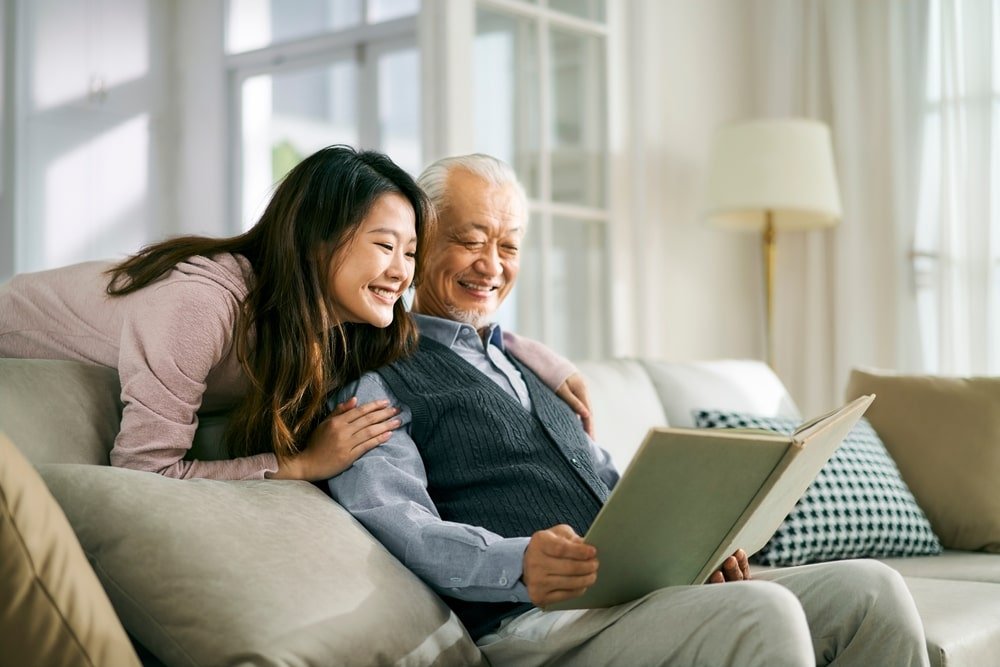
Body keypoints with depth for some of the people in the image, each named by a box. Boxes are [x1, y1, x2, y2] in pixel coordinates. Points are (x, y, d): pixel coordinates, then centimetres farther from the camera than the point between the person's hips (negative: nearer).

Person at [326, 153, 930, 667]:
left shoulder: (529, 366, 29)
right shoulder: (376, 377, 3)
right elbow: (394, 522, -13)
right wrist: (518, 564, -32)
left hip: (636, 593, 8)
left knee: (870, 590, -8)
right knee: (762, 614, -31)